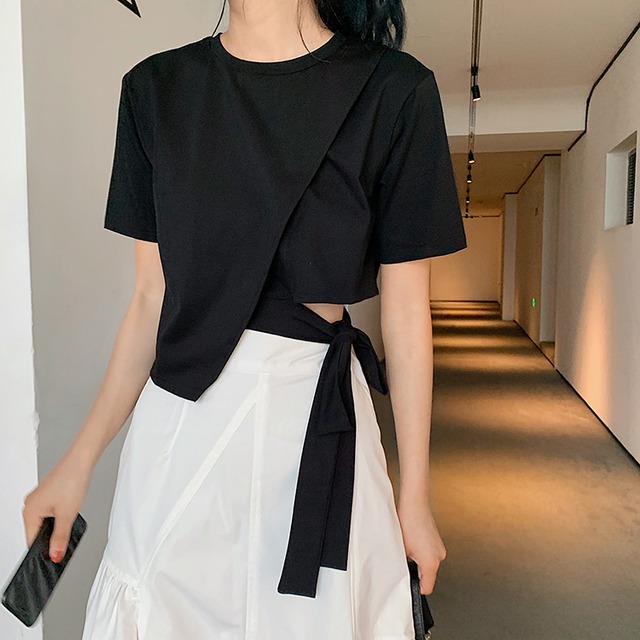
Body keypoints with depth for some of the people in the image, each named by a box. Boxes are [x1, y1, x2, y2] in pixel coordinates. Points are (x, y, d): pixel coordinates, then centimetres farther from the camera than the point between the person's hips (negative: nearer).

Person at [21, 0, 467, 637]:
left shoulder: (393, 89, -3)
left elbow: (405, 311, -2)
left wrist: (415, 499, 1)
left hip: (315, 421, -2)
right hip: (177, 422, 3)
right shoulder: (155, 88, 6)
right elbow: (152, 298, 7)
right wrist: (80, 460, 8)